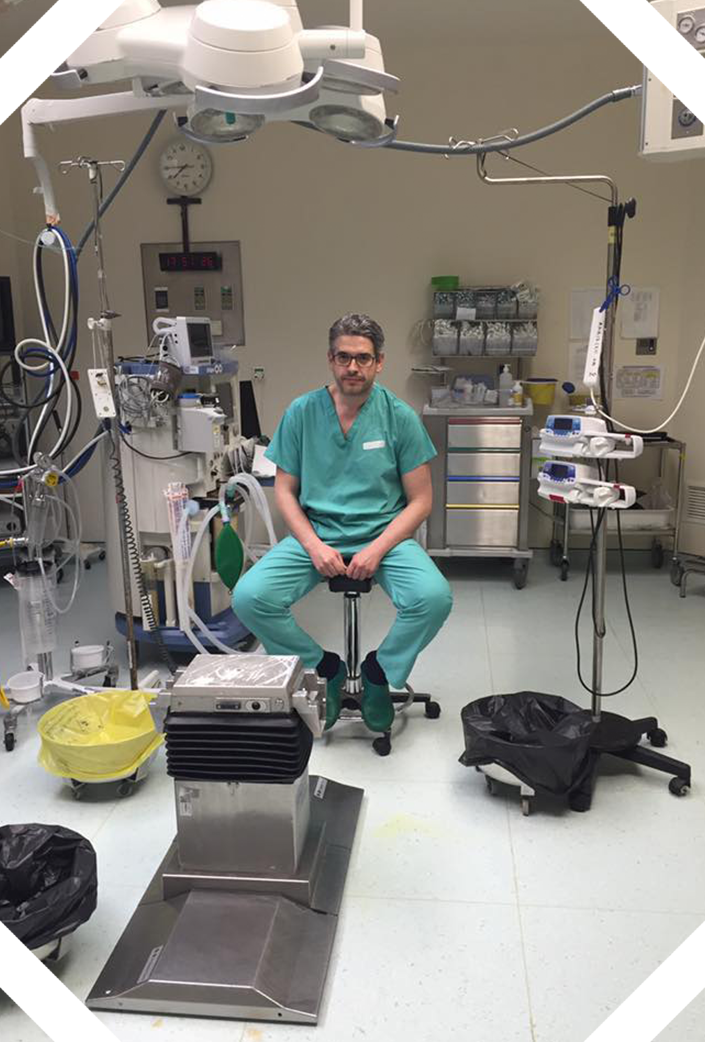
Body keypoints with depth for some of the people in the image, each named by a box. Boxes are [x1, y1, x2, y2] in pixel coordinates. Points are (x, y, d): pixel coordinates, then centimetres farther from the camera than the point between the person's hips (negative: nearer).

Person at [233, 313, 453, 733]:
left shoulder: (401, 417, -3)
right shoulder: (302, 412, 0)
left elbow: (420, 501, -2)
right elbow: (285, 491, 4)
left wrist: (377, 549, -16)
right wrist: (314, 545, -13)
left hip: (384, 535, -1)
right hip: (315, 533, 1)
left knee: (434, 597, -29)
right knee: (249, 597, -22)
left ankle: (380, 670, 4)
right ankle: (323, 666, 5)